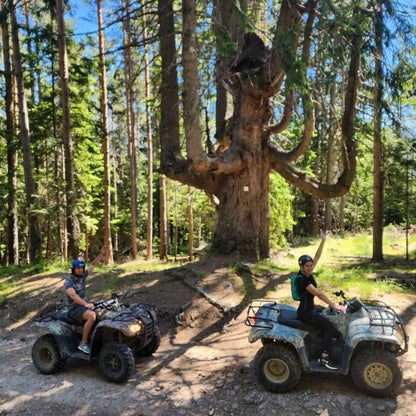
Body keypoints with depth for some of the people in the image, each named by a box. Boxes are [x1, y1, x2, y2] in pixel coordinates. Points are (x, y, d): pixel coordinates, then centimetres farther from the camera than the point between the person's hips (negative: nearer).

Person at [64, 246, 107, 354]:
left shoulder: (82, 275, 6)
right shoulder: (68, 282, -14)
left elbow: (93, 264, 9)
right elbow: (73, 295, -30)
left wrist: (101, 253, -1)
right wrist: (86, 304, -44)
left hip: (84, 305, 7)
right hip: (74, 308, -7)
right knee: (92, 316, -32)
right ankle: (83, 344, -23)